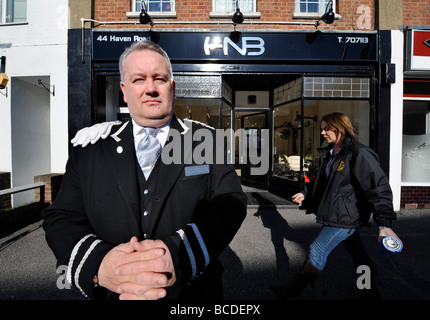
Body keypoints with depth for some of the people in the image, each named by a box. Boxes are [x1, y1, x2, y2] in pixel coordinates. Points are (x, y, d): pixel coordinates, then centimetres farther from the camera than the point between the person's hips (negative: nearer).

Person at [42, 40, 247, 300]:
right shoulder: (90, 149, -2)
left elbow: (230, 204, -14)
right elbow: (61, 219, -5)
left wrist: (179, 252, -30)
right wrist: (97, 264, -25)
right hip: (111, 292, 2)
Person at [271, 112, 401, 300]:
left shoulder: (359, 154, -20)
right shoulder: (328, 153, 8)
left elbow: (379, 187, -24)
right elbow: (321, 181, 21)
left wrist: (385, 224, -29)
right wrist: (305, 193, 12)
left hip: (346, 216, -8)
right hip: (338, 214, 8)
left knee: (317, 251, -1)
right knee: (357, 253, 21)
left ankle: (293, 290, 16)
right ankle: (371, 291, 41)